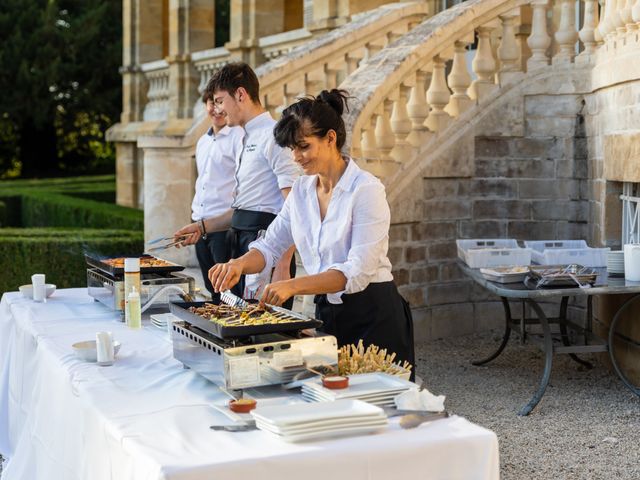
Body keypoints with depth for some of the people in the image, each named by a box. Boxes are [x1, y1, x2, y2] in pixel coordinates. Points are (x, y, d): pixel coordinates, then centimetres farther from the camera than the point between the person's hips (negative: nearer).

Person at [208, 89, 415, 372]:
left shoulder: (366, 190, -17)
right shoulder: (301, 190, 5)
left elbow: (358, 272, -23)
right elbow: (270, 246, 10)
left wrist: (293, 286, -32)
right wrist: (239, 265, -12)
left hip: (373, 316, -6)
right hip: (327, 313, 6)